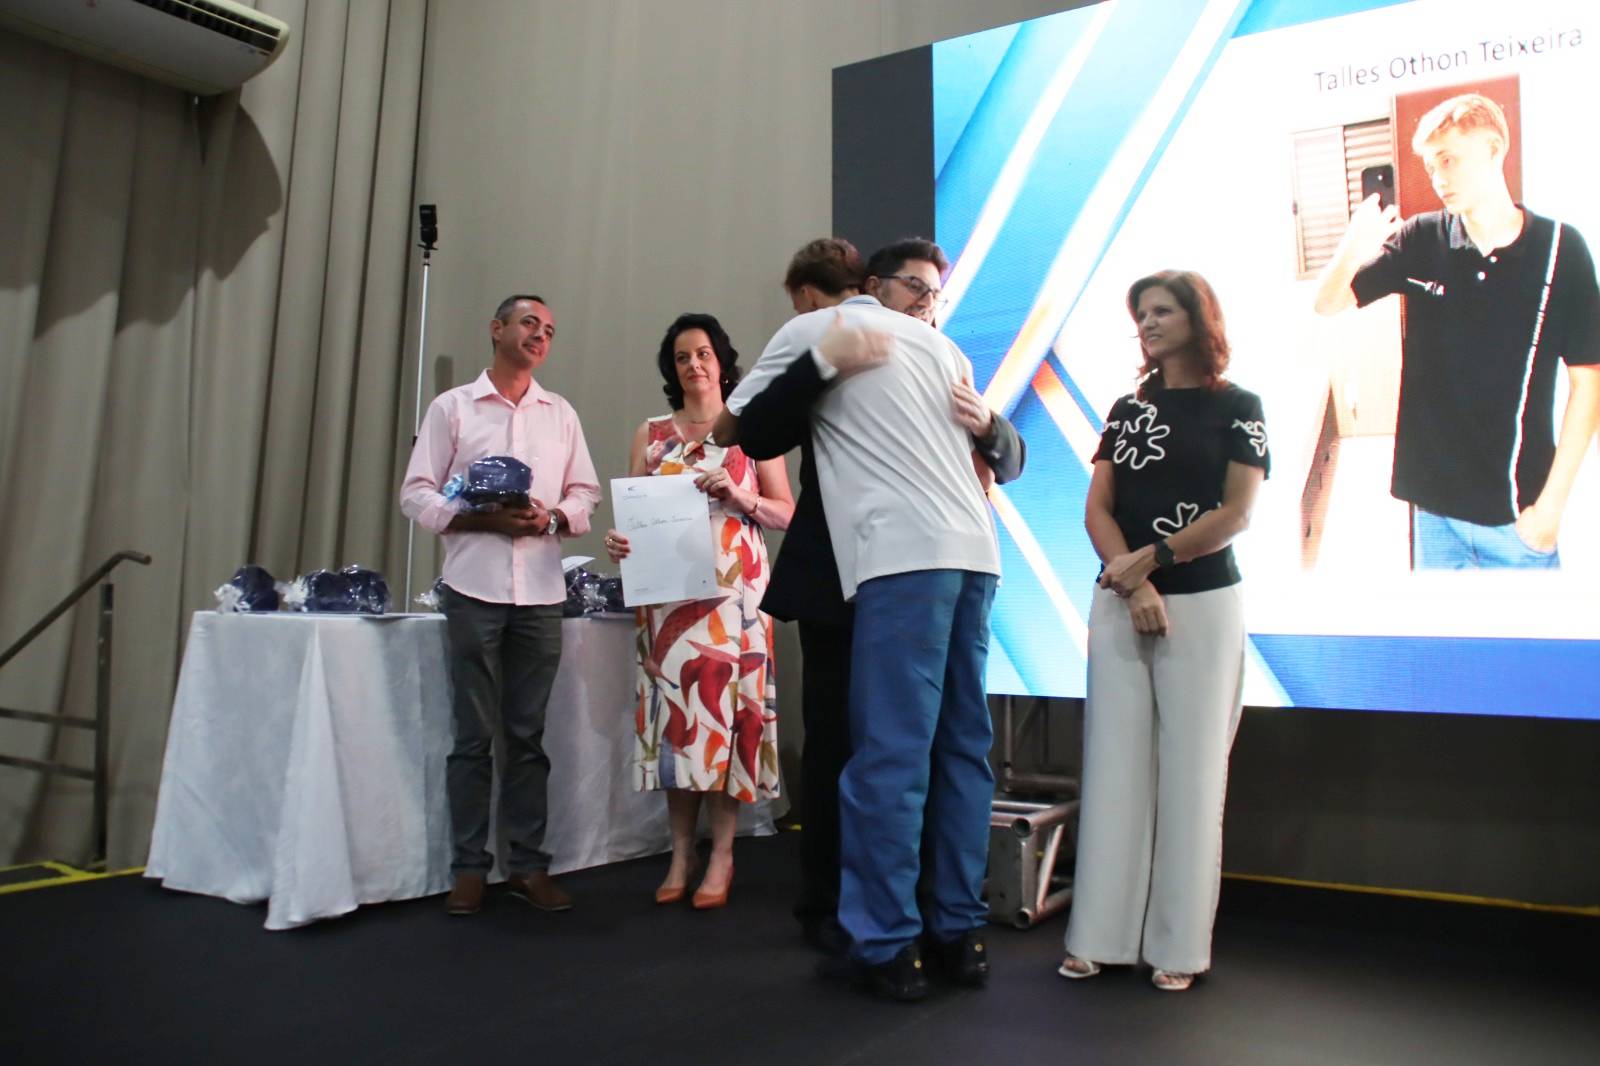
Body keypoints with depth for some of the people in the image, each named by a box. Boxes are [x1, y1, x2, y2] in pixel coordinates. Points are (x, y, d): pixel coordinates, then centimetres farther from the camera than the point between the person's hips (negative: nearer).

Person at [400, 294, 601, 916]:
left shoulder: (562, 414, 14)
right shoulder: (452, 408, 7)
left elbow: (585, 496, 12)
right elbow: (416, 494, 2)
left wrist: (552, 519, -9)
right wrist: (483, 519, -13)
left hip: (541, 591, 2)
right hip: (475, 588, -2)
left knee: (528, 735, 6)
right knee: (474, 734, 1)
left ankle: (528, 864, 13)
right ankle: (469, 868, 11)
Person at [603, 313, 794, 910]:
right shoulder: (651, 435, 13)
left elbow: (787, 514, 4)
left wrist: (738, 497, -12)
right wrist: (619, 540, -12)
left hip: (733, 592, -2)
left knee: (724, 707, -4)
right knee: (675, 709, 1)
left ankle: (721, 854, 5)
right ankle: (681, 853, 11)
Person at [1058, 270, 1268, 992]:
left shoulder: (1235, 407, 4)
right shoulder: (1127, 410, 14)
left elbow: (1235, 514, -5)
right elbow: (1097, 510, 6)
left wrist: (1149, 560, -9)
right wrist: (1134, 586, -9)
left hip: (1202, 605, -3)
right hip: (1118, 605, 4)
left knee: (1189, 770, -1)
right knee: (1114, 764, 2)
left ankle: (1178, 946, 8)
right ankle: (1103, 935, 9)